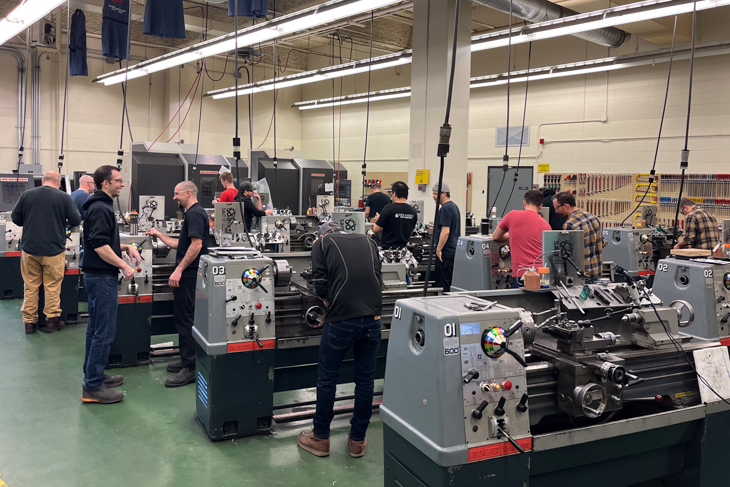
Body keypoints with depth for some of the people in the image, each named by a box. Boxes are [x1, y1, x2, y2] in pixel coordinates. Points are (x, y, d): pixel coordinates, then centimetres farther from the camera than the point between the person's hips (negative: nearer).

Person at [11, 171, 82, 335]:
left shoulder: (27, 195, 0)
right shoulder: (64, 197, -8)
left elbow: (15, 218, 7)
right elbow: (76, 221, -6)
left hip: (29, 249, 3)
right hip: (53, 249, -2)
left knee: (31, 287, 10)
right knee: (52, 287, 7)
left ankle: (29, 321, 16)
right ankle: (52, 320, 14)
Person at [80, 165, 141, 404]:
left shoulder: (101, 206, 16)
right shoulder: (101, 208, -16)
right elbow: (99, 245, -23)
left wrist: (125, 247, 9)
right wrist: (123, 265, -18)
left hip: (96, 276, 11)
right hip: (102, 277, -11)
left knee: (96, 329, 17)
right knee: (104, 332, -8)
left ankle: (93, 375, 27)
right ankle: (93, 388, -3)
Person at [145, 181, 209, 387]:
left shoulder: (195, 214, -14)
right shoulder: (193, 214, 18)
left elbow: (196, 245, -24)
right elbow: (180, 244, 23)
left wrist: (178, 270, -24)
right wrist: (159, 235, 27)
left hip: (188, 275, -11)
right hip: (188, 275, 11)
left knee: (185, 320, -8)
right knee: (185, 319, 16)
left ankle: (190, 368, -3)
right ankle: (187, 360, 25)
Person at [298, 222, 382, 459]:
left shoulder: (322, 244, 8)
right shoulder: (368, 242, 19)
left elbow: (320, 284, -1)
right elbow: (379, 278, 18)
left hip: (341, 320, -3)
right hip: (372, 317, 4)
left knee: (327, 379, 11)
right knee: (365, 379, 13)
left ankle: (320, 438, 23)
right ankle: (358, 439, 24)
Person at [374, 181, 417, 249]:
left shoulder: (389, 208, -12)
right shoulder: (413, 211, 3)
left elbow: (376, 229, -8)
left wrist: (378, 218, 12)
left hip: (387, 248, -5)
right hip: (403, 248, 5)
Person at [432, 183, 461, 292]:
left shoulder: (445, 208, -16)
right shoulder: (454, 206, 15)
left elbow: (445, 231, -23)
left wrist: (439, 249, -19)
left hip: (445, 251, -10)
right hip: (453, 249, 10)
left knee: (442, 283, -5)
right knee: (450, 282, 14)